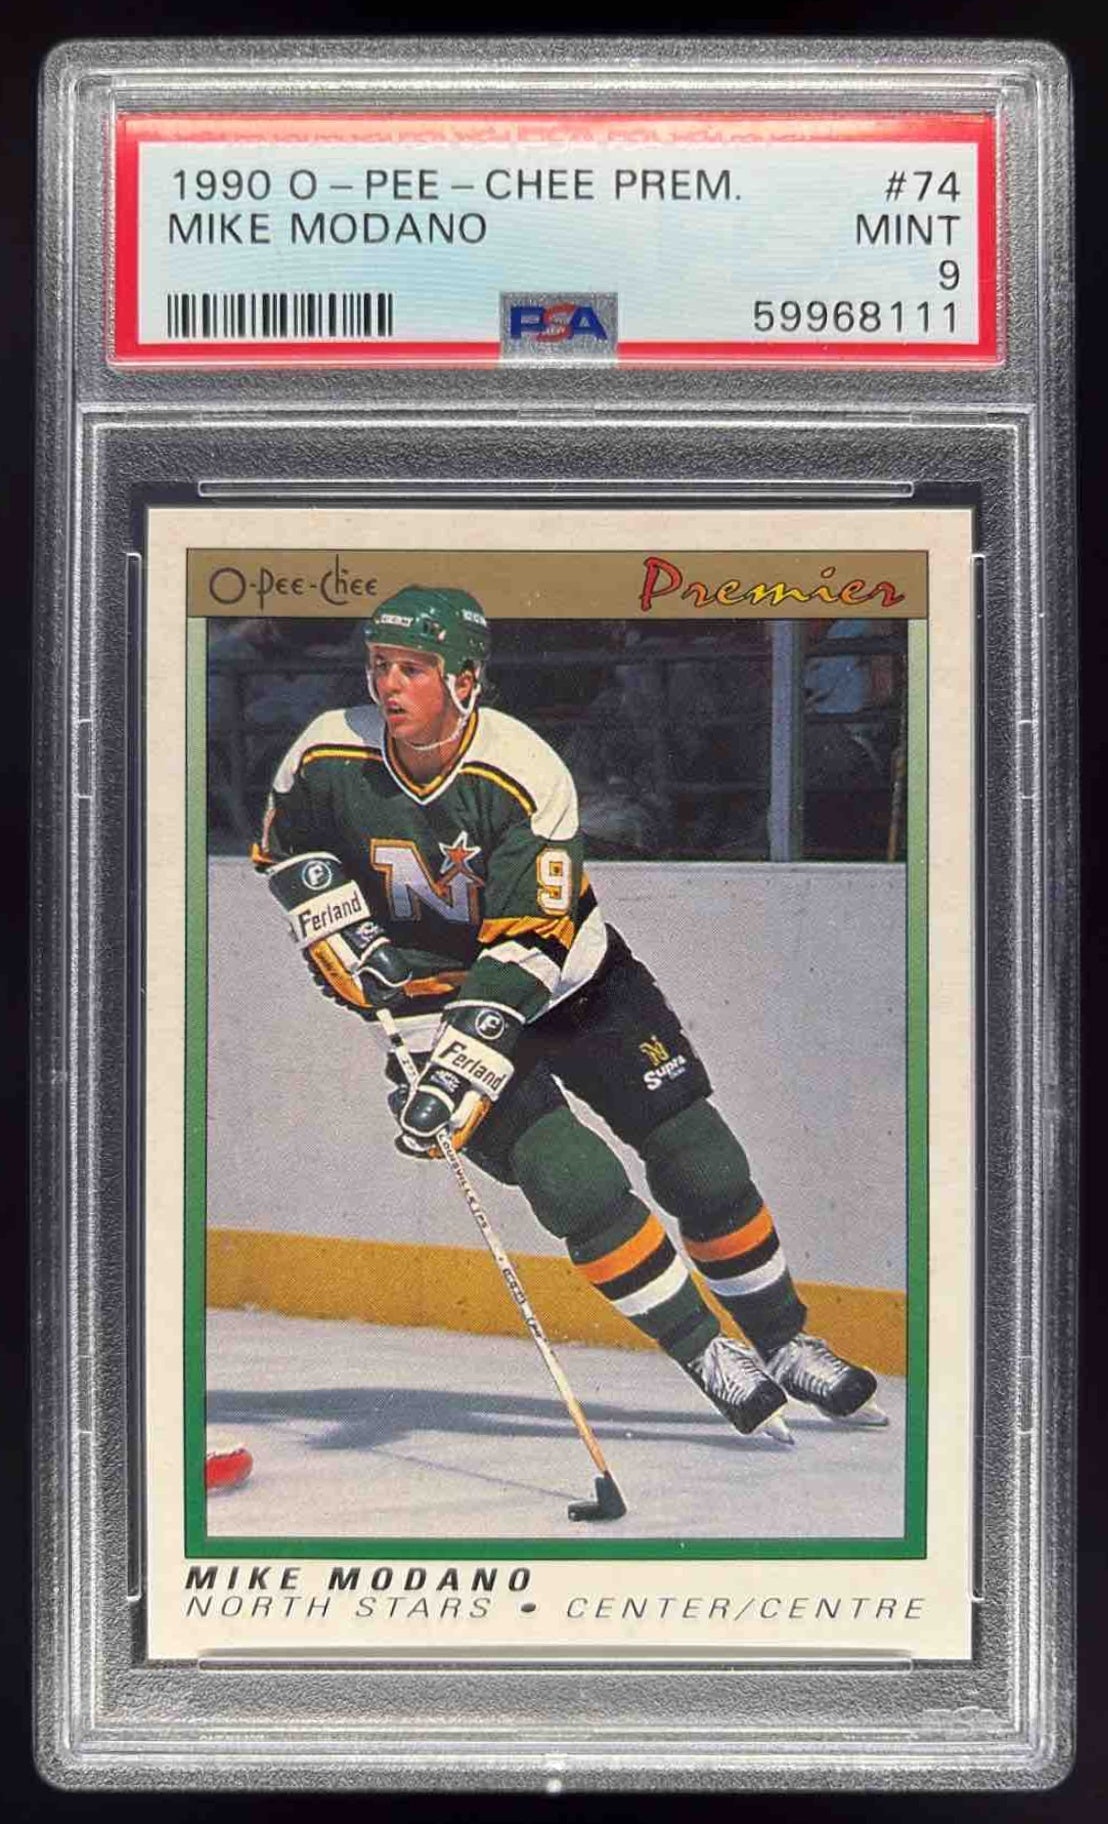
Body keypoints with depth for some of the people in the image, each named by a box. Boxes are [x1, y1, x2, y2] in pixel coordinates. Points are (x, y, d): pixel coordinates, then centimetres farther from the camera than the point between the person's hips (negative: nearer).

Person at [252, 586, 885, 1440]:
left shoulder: (527, 776, -25)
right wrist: (340, 934, -9)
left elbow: (531, 945, -28)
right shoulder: (329, 756, -16)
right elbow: (283, 851, 6)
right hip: (433, 998, 0)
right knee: (577, 1183, -17)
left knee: (699, 1158, -2)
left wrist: (467, 1060, -38)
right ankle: (706, 1353, 0)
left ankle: (785, 1341, 18)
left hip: (565, 976, 0)